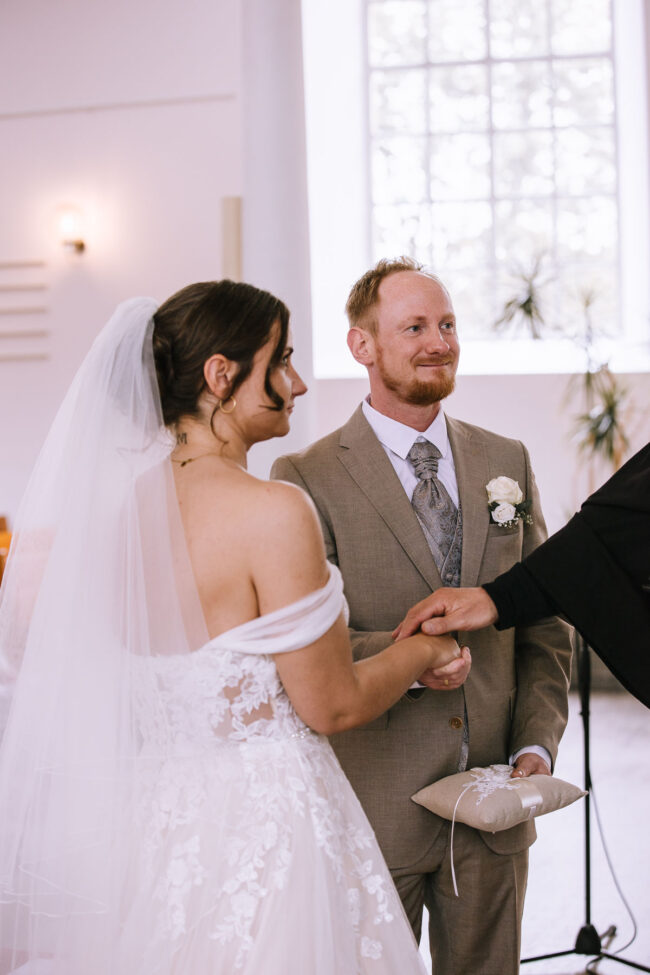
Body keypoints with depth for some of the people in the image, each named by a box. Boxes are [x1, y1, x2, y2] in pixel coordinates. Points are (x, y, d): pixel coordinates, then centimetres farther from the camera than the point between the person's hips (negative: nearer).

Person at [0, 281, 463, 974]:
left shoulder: (123, 498, 0)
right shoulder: (273, 513, -20)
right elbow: (332, 705, -14)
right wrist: (423, 651, 4)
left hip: (154, 811, 7)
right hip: (259, 825, -7)